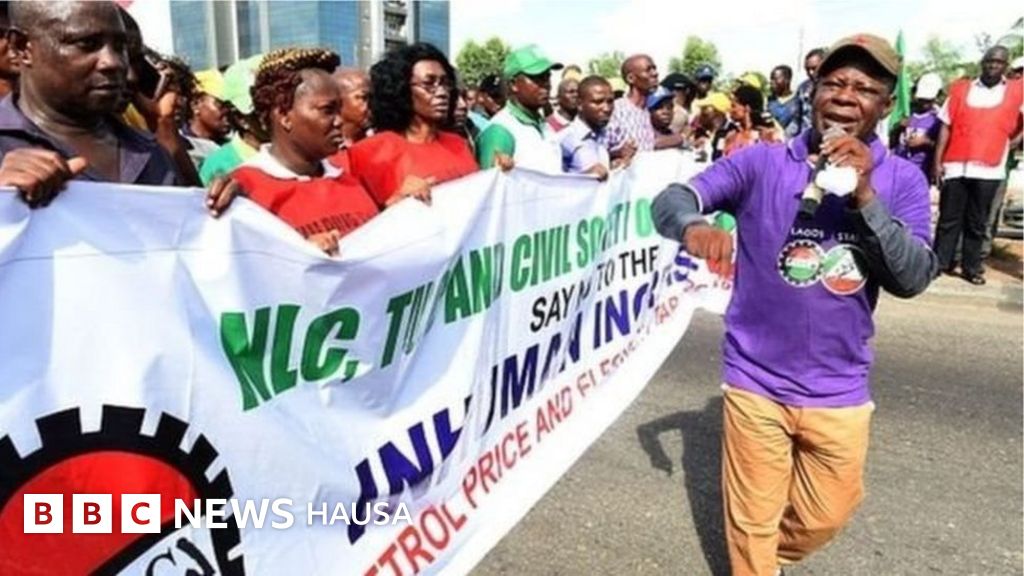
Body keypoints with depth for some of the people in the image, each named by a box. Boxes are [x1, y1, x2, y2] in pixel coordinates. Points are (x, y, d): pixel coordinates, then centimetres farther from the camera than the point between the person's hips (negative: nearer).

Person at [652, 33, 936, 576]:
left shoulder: (901, 179, -4)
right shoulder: (762, 162, -10)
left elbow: (913, 279, -14)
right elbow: (669, 199, -18)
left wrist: (864, 195, -26)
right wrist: (695, 226, -41)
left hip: (839, 389, 3)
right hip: (756, 379, -2)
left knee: (825, 515, 24)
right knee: (753, 521, 16)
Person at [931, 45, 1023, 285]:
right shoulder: (960, 89, 7)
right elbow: (946, 126, 5)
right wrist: (937, 160, 0)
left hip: (988, 169, 0)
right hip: (955, 166, 0)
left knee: (977, 223, 8)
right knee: (949, 219, 5)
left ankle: (971, 267, 16)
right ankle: (940, 262, 13)